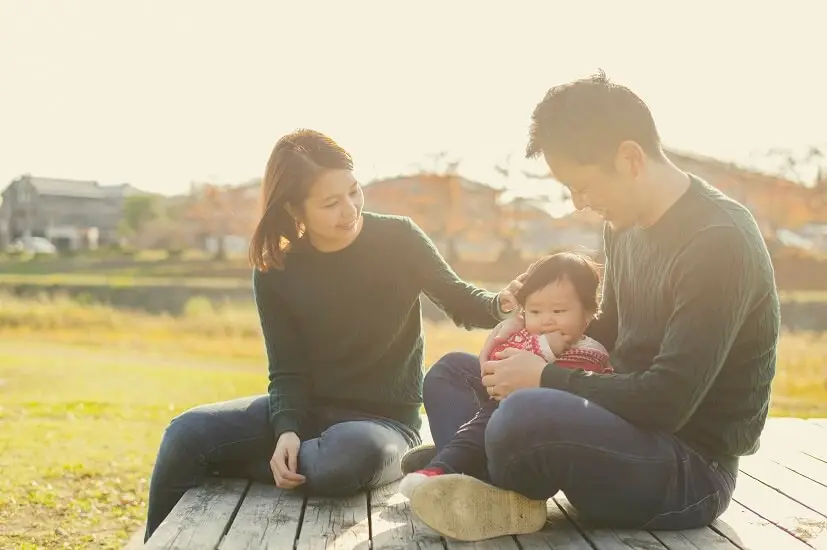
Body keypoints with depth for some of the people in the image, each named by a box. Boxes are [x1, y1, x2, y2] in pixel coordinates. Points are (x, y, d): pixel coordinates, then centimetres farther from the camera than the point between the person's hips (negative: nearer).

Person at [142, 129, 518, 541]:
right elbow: (288, 371, -4)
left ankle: (223, 466, -15)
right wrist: (286, 429, -25)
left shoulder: (397, 240, -9)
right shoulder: (276, 273, -4)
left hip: (385, 418, -2)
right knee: (187, 433, -20)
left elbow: (459, 300, 4)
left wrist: (501, 305, -19)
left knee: (349, 457, -40)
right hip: (309, 409, 3)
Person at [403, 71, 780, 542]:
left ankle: (497, 494, -6)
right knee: (453, 372, 13)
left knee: (527, 413, -38)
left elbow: (667, 402, -26)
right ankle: (485, 483, -16)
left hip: (692, 469, -9)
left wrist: (545, 378, -17)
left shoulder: (720, 242, -21)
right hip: (628, 428, 9)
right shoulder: (626, 225, 6)